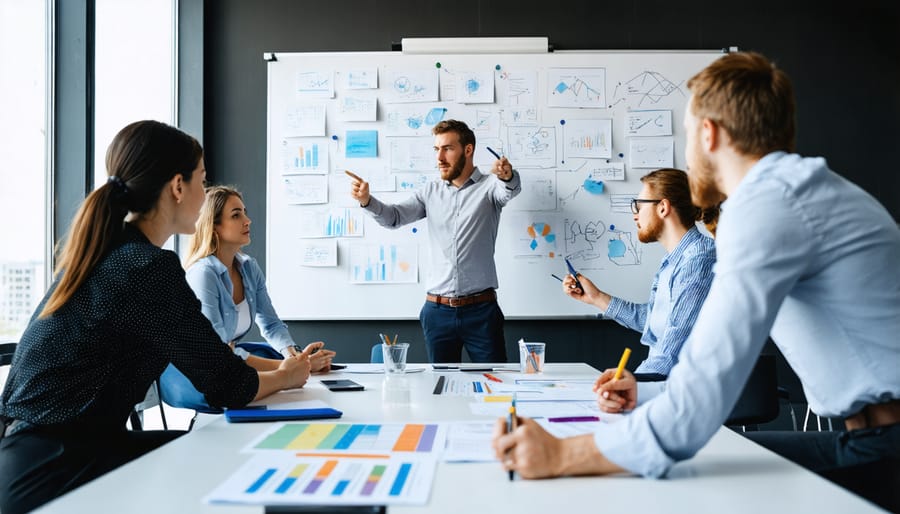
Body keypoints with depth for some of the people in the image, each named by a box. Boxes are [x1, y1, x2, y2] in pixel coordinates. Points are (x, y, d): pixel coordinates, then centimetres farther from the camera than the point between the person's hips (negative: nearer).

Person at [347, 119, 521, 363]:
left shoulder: (489, 186, 0)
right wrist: (366, 200, -16)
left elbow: (511, 189, -21)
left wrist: (508, 175, -45)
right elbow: (394, 217, 3)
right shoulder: (431, 192, 11)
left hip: (481, 309, -3)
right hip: (438, 310, 3)